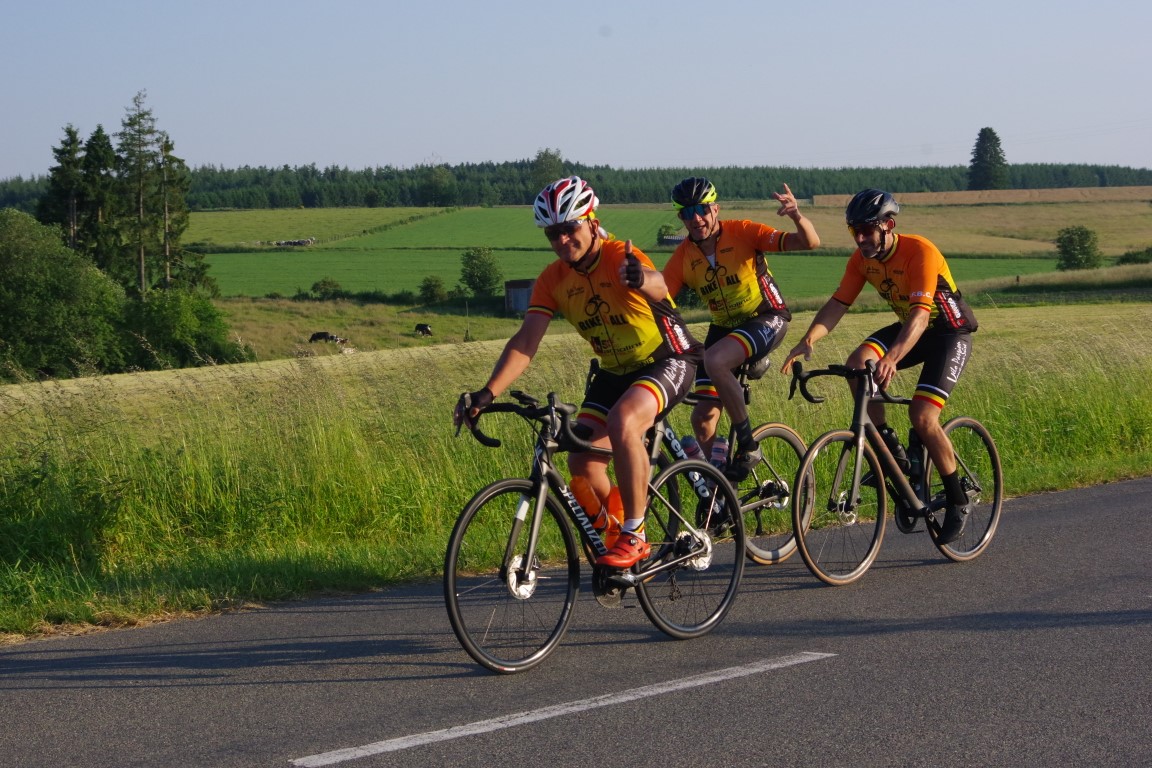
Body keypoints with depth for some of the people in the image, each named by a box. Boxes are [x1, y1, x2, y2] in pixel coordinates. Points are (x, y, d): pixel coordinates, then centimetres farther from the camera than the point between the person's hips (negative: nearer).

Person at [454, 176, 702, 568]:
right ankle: (612, 531, 17)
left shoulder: (620, 258, -23)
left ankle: (634, 535, -22)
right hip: (615, 371, 6)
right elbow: (525, 343, -13)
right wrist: (486, 393, -26)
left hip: (667, 361, -6)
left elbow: (657, 285, -47)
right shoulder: (553, 280, -7)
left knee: (623, 422, -34)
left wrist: (642, 279, -72)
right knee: (583, 463, -9)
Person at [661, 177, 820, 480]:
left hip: (767, 318, -5)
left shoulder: (742, 233, -18)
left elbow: (810, 242, -23)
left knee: (714, 361, -33)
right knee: (703, 416, -3)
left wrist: (798, 217, -46)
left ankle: (748, 445, -18)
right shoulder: (682, 258, -8)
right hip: (724, 327, 5)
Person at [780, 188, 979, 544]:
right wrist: (809, 339, -31)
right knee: (858, 362, -22)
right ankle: (888, 447, -7)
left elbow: (921, 314, -39)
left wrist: (893, 357, -55)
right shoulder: (862, 258, -8)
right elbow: (838, 303, -12)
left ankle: (957, 500, -3)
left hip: (950, 332, -6)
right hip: (909, 327, 6)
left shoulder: (920, 251, -29)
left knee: (922, 416, -21)